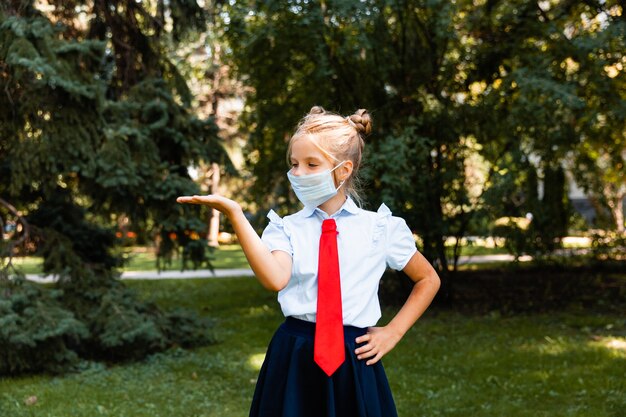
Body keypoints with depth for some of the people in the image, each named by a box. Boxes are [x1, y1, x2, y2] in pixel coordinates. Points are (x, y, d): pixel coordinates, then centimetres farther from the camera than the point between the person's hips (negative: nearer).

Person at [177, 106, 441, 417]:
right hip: (294, 362, 0)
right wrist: (234, 214, -23)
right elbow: (275, 279, -20)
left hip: (354, 362, 0)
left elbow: (429, 280, 14)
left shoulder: (380, 227, 2)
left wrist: (393, 332, 4)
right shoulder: (286, 228, 1)